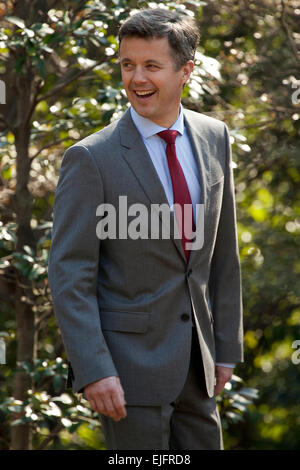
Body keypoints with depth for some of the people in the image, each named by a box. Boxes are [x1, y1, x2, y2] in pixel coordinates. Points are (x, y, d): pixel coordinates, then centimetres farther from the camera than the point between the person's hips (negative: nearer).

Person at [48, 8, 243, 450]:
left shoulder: (214, 138, 6)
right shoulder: (91, 159, -12)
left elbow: (223, 251, 12)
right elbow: (69, 277, -13)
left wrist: (227, 347, 12)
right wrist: (92, 371, -20)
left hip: (194, 363, 6)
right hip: (129, 362, -5)